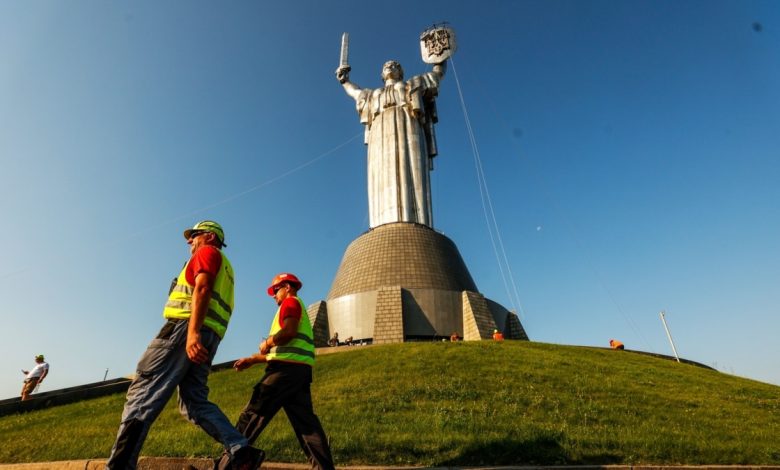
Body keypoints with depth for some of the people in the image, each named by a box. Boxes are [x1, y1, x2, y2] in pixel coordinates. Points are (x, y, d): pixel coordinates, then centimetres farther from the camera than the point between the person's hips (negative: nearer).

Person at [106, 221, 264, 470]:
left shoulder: (208, 252, 7)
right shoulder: (223, 267, 34)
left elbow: (203, 288, -11)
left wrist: (193, 332, -23)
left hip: (186, 325, -8)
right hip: (209, 336, 8)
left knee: (143, 391, -8)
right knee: (195, 402, 3)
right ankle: (240, 450, -10)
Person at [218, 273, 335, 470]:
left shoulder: (291, 302, 3)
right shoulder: (299, 308, 31)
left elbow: (289, 331, -17)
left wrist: (267, 342, -1)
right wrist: (252, 359, 25)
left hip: (287, 368, -9)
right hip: (300, 369, 9)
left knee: (253, 414, -2)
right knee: (306, 422, 4)